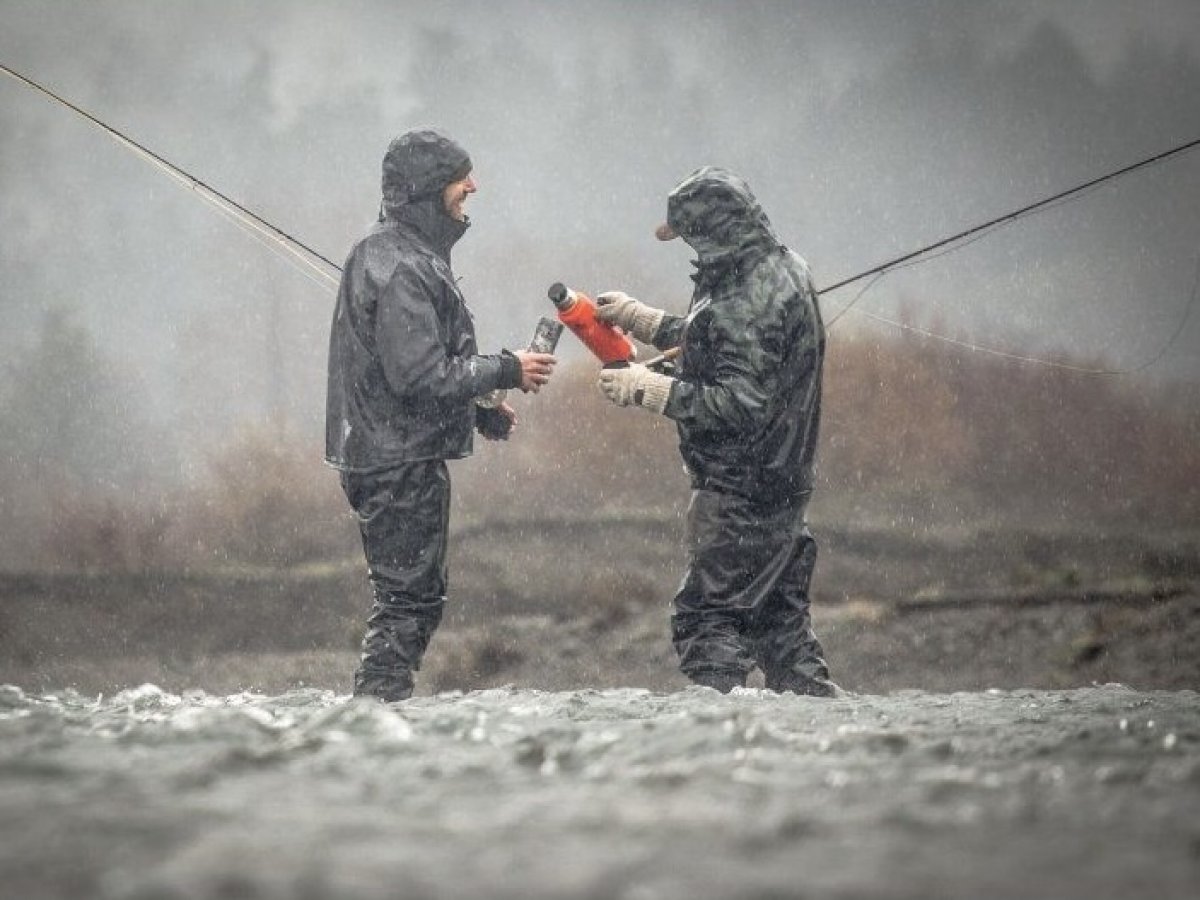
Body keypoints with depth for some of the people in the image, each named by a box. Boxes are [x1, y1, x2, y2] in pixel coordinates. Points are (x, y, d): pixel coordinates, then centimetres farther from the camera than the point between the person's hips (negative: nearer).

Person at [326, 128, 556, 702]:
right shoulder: (400, 269, -19)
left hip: (390, 455, 11)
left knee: (418, 595, 15)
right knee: (407, 599, -7)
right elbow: (420, 376, -25)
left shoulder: (390, 254, 15)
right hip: (400, 459, -11)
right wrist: (506, 371, -15)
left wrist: (480, 410, 16)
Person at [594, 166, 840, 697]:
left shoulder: (749, 299, -23)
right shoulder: (779, 270, 9)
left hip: (740, 493, -10)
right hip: (782, 483, 10)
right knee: (779, 618, 18)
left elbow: (741, 404, -28)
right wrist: (644, 321, 23)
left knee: (706, 619, -8)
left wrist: (648, 389, -24)